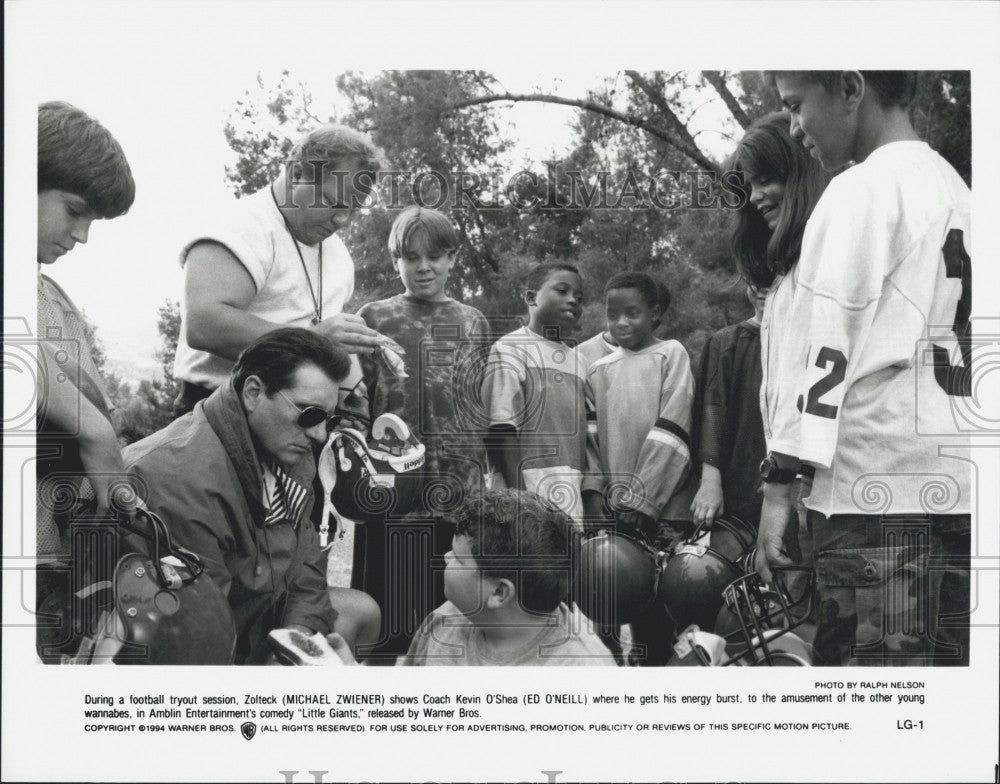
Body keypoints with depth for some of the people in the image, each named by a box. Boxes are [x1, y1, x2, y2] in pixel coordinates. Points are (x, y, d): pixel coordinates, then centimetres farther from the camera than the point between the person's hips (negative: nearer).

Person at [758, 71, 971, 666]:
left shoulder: (861, 190, -5)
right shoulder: (953, 187, 20)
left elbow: (824, 343, -11)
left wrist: (780, 481, -10)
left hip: (879, 489, -9)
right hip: (957, 491, 9)